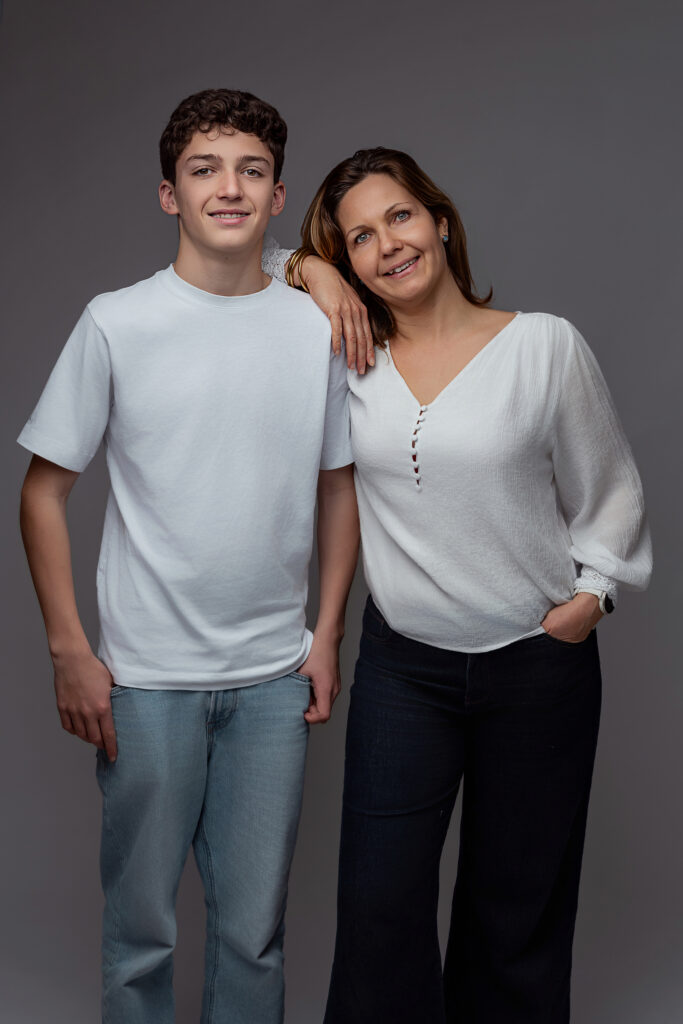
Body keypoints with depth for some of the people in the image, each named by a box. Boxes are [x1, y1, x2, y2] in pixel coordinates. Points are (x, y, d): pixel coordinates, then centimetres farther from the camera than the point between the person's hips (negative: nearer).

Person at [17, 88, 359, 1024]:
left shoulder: (318, 328, 2)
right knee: (141, 922, 11)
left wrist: (327, 635, 6)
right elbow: (45, 490, -2)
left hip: (276, 674, 2)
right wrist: (69, 651, -7)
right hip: (148, 674, -2)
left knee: (255, 927, 13)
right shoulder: (117, 323, -5)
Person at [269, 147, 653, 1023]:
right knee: (380, 902, 1)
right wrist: (308, 271, -4)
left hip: (537, 662, -1)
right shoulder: (346, 356, 0)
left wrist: (595, 590, -6)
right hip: (400, 663, 2)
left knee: (517, 909, 12)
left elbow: (607, 490, 4)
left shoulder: (545, 345, -5)